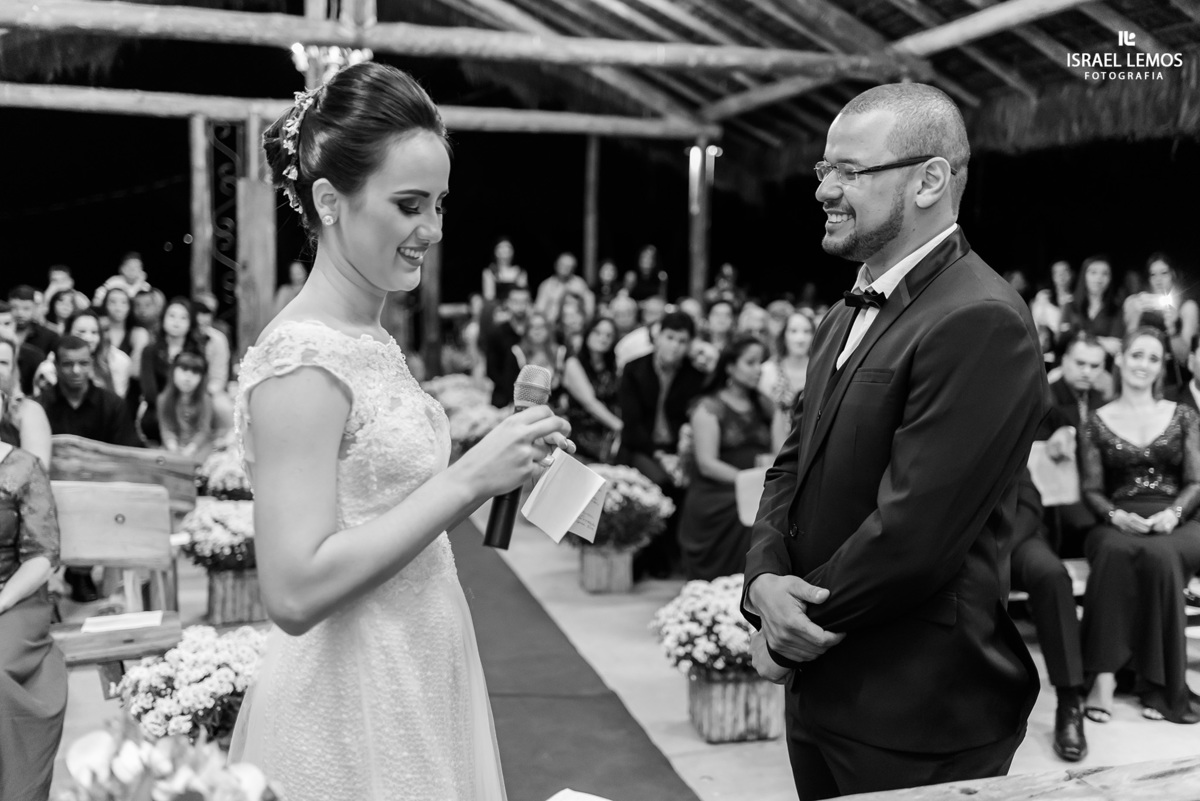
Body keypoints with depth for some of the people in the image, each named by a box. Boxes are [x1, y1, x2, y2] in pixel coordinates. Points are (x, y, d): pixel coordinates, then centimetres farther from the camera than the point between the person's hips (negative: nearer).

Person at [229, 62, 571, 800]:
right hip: (351, 711, -8)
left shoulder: (372, 342, 6)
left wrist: (501, 466, 1)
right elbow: (295, 590, -24)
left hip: (419, 685, 8)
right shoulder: (301, 358, -19)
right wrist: (468, 479, -24)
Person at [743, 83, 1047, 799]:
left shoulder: (981, 322, -20)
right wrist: (765, 580, -9)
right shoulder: (847, 316, 10)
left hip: (919, 722, -8)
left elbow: (912, 530, -25)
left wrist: (796, 627, -12)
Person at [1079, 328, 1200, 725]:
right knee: (1115, 551, -39)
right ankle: (1104, 674, -37)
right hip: (1119, 524, 0)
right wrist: (1116, 515, -13)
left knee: (1158, 555, -38)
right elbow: (1092, 490, 8)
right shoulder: (1098, 421, 11)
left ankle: (1157, 681, -30)